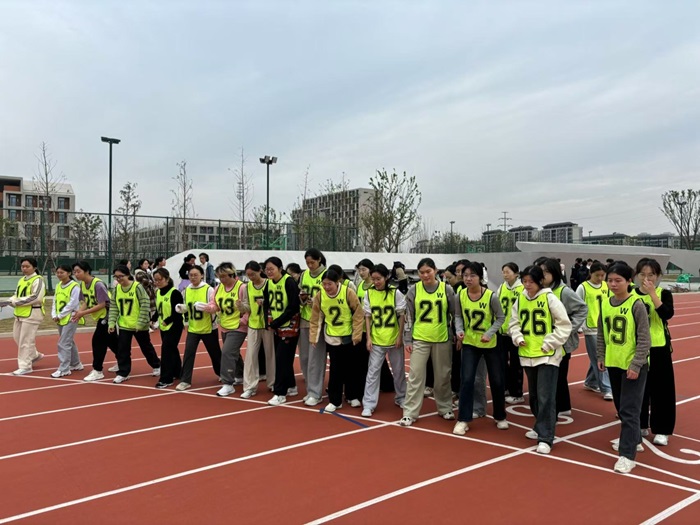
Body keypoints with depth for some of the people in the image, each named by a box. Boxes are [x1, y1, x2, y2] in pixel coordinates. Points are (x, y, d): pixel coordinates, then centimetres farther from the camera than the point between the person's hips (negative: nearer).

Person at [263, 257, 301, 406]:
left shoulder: (289, 282, -17)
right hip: (276, 327, 7)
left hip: (289, 327, -7)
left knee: (282, 358, -7)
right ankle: (291, 387, 28)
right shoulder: (268, 283, 5)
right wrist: (268, 322, -4)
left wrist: (275, 323, -18)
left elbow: (293, 307, -20)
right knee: (284, 358, 14)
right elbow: (266, 304, 11)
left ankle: (280, 393, 1)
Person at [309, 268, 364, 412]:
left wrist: (357, 335, -12)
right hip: (331, 337, 1)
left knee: (351, 367, 12)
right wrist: (313, 336, -2)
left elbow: (359, 314, -12)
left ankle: (353, 396, 30)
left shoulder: (348, 292, -19)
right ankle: (335, 400, 16)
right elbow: (316, 318, -1)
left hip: (348, 336, -1)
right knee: (335, 369, 4)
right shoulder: (319, 296, -11)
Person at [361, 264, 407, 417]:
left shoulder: (396, 293, -7)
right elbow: (367, 317, 2)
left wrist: (400, 336, -7)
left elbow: (402, 315, -3)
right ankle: (369, 404, 7)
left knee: (399, 370, 14)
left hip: (394, 338, 0)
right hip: (376, 339, 1)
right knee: (373, 371, 1)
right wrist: (368, 337, -3)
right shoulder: (369, 294, -2)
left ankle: (401, 398, 33)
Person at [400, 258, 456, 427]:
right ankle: (410, 413, 6)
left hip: (442, 339, 1)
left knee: (443, 376, 12)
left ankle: (445, 408, 29)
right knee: (415, 376, 0)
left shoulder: (447, 289, -2)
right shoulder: (414, 290, -3)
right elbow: (409, 316, 1)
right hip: (419, 339, 0)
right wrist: (407, 340, -1)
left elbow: (455, 314, 5)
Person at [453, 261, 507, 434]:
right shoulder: (460, 296, -11)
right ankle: (463, 420, 6)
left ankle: (500, 417, 31)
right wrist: (459, 330, -18)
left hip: (491, 344, -1)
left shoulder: (491, 296, -20)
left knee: (497, 381, 10)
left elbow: (501, 317, -10)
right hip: (469, 343, 1)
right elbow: (458, 316, 1)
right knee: (467, 380, -5)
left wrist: (489, 333, -23)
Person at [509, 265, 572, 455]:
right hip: (528, 354, 6)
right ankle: (541, 427, 35)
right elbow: (514, 323, 12)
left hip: (548, 355, -6)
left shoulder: (550, 298, -10)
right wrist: (517, 337, -6)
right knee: (533, 395, 17)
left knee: (545, 396, -6)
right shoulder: (520, 299, 4)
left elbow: (564, 325, -9)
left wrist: (548, 343, -13)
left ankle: (545, 438, 0)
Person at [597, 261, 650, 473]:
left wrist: (636, 364, -18)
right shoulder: (605, 303, 2)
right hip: (613, 363, 6)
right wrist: (601, 357, 9)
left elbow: (644, 339, -14)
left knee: (629, 409, -5)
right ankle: (633, 440, 38)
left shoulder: (636, 305, -14)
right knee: (620, 406, 18)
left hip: (634, 365, -6)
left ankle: (627, 455, 0)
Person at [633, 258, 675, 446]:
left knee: (661, 388, 3)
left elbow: (667, 314, -23)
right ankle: (640, 425, 26)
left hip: (658, 348, -2)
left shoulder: (664, 293, -4)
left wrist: (652, 293, -25)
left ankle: (661, 430, 15)